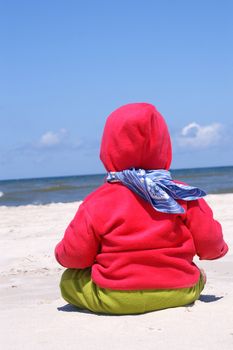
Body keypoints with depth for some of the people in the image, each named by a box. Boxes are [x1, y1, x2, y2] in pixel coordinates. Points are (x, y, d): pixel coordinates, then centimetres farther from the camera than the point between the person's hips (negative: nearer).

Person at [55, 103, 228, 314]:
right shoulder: (183, 196, -4)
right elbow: (209, 242, -2)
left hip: (115, 301, -3)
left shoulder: (98, 203, -9)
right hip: (178, 294, 3)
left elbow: (75, 255, -7)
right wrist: (218, 249, 23)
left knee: (68, 281, 18)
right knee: (198, 275, 33)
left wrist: (62, 253, 18)